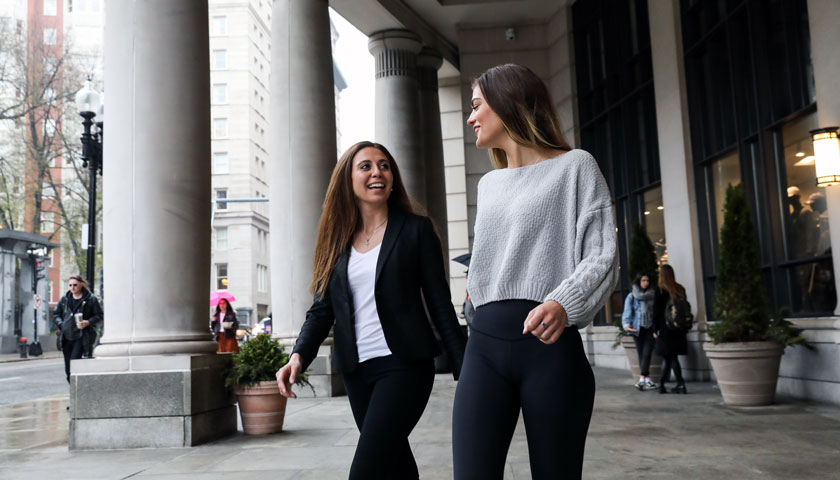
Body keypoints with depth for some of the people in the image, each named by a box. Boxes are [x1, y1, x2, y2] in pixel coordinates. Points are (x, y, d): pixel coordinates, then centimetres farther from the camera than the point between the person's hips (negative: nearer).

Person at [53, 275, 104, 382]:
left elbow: (100, 316, 2)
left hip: (82, 337, -5)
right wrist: (60, 324, 3)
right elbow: (56, 314, 22)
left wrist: (88, 322, -14)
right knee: (68, 368, 7)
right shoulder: (64, 299, 14)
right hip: (66, 337, 5)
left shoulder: (91, 299, 1)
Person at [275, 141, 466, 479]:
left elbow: (440, 304, -2)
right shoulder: (336, 239, 9)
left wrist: (464, 369, -4)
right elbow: (321, 309, 7)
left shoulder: (416, 229, -1)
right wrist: (299, 355, -11)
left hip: (404, 365, -4)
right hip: (356, 370, 4)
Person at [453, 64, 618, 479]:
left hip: (550, 345, -4)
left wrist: (563, 304, -24)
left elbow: (603, 256, -8)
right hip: (484, 345, 5)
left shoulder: (574, 166, 2)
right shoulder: (489, 184, 22)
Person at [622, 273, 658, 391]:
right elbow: (627, 311, -5)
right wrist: (626, 324, -19)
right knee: (641, 354, 3)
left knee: (647, 353, -11)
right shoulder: (631, 296, 4)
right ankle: (647, 379, 10)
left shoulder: (653, 294, 7)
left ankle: (642, 379, -14)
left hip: (650, 328, 0)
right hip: (638, 328, 0)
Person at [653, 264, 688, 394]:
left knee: (669, 357, 1)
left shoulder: (660, 290, -9)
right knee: (668, 357, 10)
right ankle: (662, 384, 16)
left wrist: (655, 329, -4)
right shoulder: (680, 289, 6)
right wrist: (683, 327, 16)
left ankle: (681, 384, -6)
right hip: (678, 329, 5)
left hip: (665, 328, -5)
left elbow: (657, 311, -10)